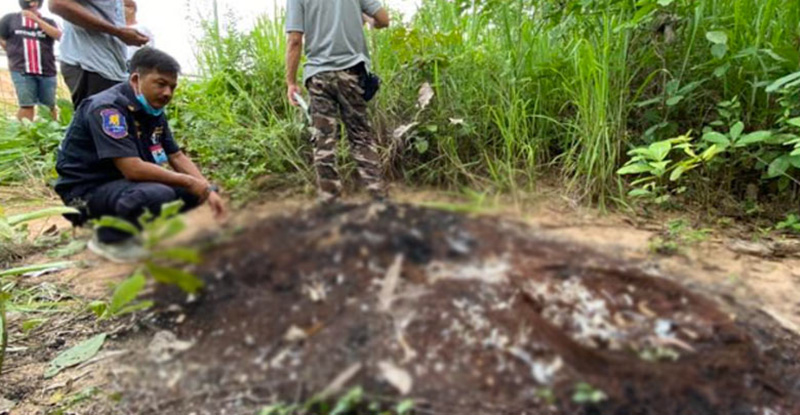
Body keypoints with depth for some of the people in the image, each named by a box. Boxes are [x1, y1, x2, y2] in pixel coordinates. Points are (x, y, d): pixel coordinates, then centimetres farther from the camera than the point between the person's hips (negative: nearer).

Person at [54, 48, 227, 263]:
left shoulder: (153, 111, 2)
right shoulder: (108, 108, -23)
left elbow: (177, 157, 6)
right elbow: (133, 169, -31)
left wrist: (208, 190, -8)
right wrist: (188, 182, -22)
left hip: (125, 183, 8)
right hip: (87, 191, -8)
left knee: (192, 192, -1)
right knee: (159, 195, -34)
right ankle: (108, 238, -6)